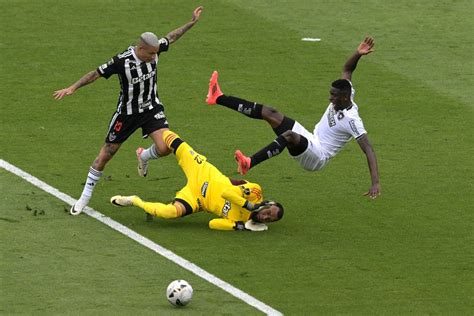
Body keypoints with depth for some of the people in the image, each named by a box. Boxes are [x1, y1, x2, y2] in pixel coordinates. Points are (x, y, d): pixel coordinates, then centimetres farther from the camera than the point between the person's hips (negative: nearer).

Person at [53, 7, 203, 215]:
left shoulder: (154, 50, -13)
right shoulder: (122, 61, -27)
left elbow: (171, 37, 7)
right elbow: (96, 74, -18)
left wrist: (192, 22, 11)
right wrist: (73, 88, -24)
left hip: (151, 108, 3)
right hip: (127, 113, -3)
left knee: (164, 148, -19)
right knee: (106, 154, 4)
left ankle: (144, 157, 19)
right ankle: (85, 196, 20)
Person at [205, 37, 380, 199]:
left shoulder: (352, 120, -25)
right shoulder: (343, 98, -2)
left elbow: (369, 150, -28)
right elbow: (347, 69, 9)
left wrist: (375, 183, -37)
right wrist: (358, 54, -10)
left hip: (318, 157, -8)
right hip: (311, 140, 8)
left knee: (289, 135, -40)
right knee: (270, 113, 0)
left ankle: (249, 163, -50)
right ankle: (219, 98, 3)